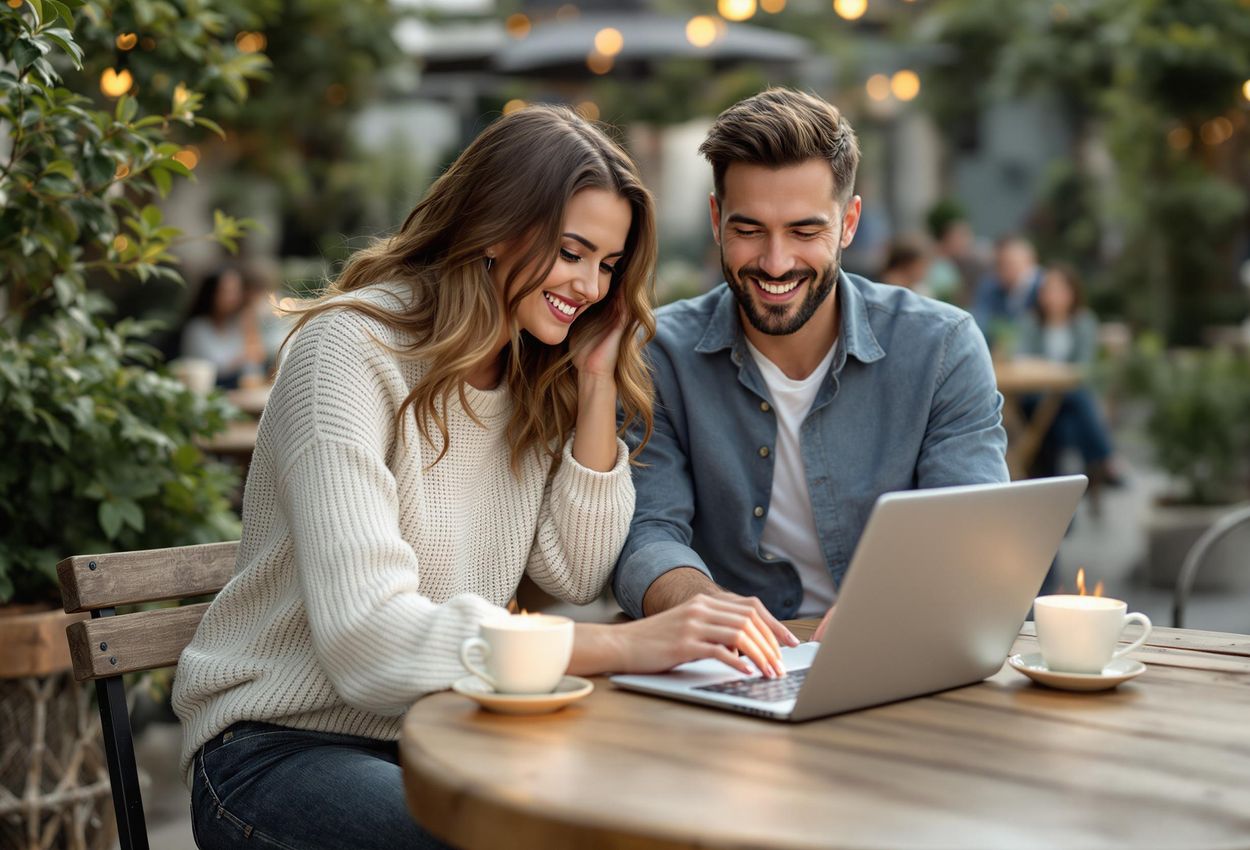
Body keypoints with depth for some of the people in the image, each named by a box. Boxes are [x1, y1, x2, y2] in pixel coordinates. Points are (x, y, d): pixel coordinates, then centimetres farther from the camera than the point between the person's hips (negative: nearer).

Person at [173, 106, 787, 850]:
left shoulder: (537, 372, 7)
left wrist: (597, 385, -5)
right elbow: (369, 638, -29)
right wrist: (623, 646, -35)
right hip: (285, 742, -6)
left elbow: (575, 576, 2)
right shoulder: (351, 349, -18)